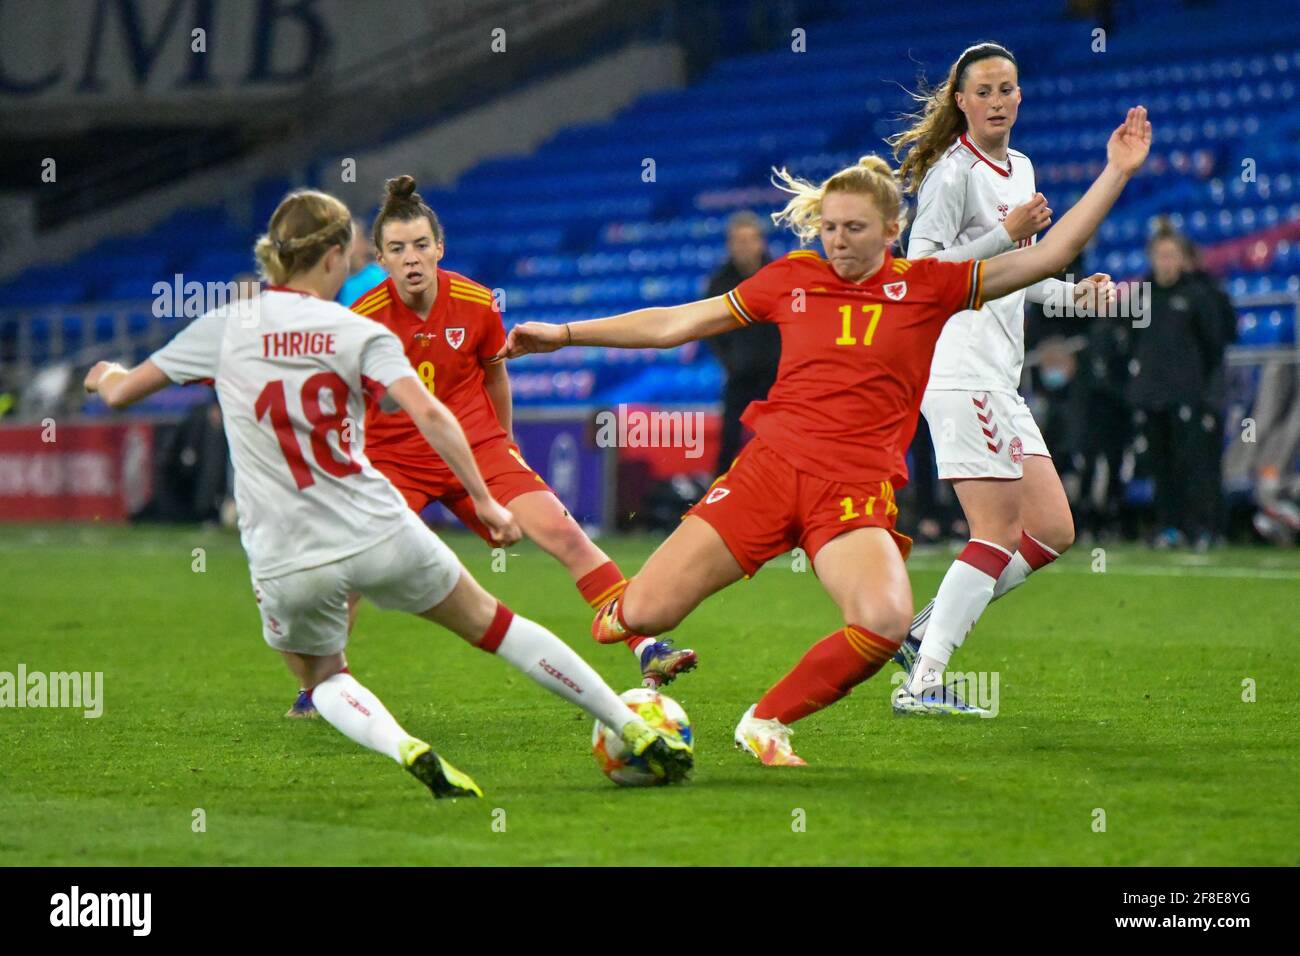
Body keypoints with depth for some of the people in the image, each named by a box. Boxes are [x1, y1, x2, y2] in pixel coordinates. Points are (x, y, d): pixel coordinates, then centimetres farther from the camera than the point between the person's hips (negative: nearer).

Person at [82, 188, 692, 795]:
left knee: (323, 681, 26)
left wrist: (107, 374, 31)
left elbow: (120, 393, 8)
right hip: (379, 535, 0)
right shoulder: (359, 334, -2)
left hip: (287, 567, 0)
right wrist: (483, 499, -10)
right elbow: (429, 414, -16)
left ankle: (406, 747, -6)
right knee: (490, 622, 19)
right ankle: (636, 731, 20)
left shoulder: (225, 329, 0)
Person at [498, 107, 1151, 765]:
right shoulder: (792, 278, 10)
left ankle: (767, 722, -6)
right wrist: (564, 334, 15)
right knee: (645, 612, -13)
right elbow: (675, 324, 17)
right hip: (770, 465, 1)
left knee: (886, 621, -31)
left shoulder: (928, 286, 7)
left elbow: (1048, 256, 4)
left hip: (856, 488, -1)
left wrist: (1116, 173, -3)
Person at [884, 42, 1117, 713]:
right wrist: (1008, 235, -21)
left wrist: (1074, 293, 15)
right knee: (999, 534, -13)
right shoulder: (953, 172, -8)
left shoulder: (1019, 169, 20)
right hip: (960, 373, -9)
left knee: (1052, 532, 7)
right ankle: (923, 680, -13)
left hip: (999, 379, 9)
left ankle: (924, 633, 9)